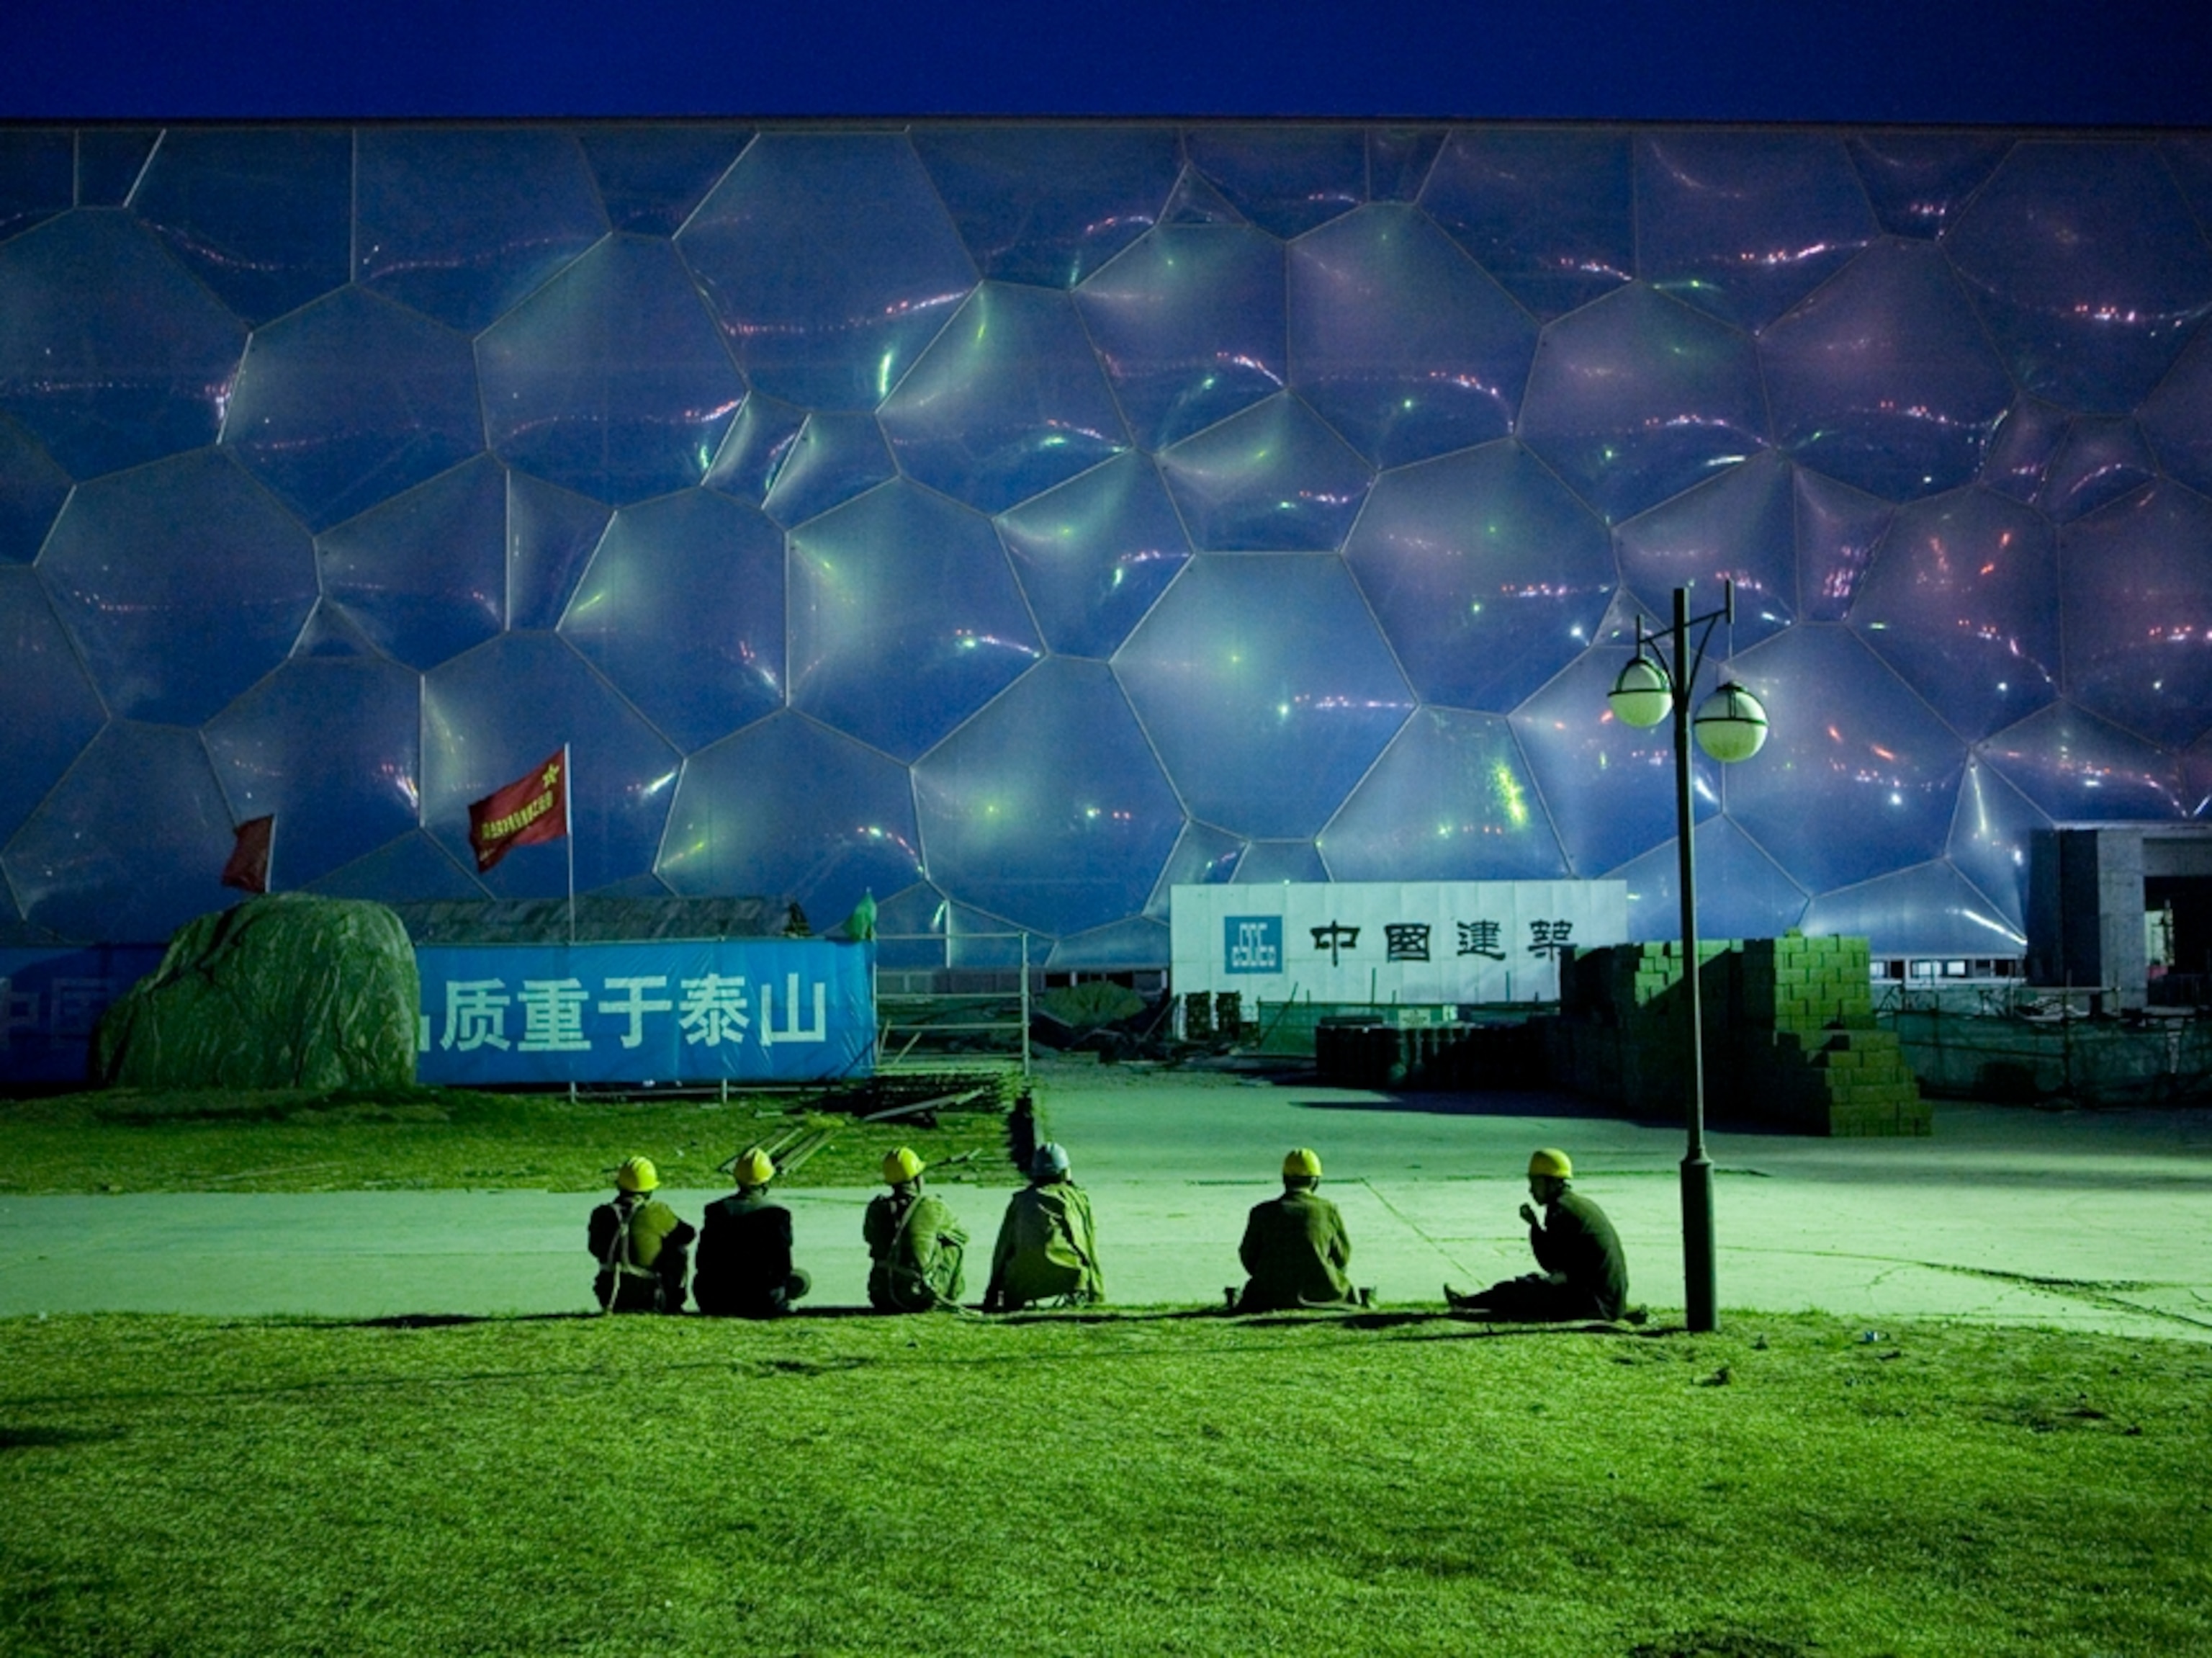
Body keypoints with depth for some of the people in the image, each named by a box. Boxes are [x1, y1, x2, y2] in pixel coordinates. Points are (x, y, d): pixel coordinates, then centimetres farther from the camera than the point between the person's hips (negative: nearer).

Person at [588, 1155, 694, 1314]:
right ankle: (672, 1304, 17)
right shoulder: (657, 1212, -9)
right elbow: (687, 1234, 5)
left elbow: (596, 1249, 13)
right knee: (679, 1251, 15)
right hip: (647, 1299, -4)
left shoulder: (601, 1214, -2)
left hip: (610, 1299, 4)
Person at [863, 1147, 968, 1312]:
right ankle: (950, 1299, 27)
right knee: (954, 1246, 17)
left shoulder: (876, 1209, -1)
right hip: (920, 1301, -3)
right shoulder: (933, 1208, -9)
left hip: (881, 1301, 3)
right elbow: (962, 1236, 8)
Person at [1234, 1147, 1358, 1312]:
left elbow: (1249, 1256, 7)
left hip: (1272, 1293, 0)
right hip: (1319, 1291, 0)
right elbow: (1343, 1256, 7)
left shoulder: (1261, 1212, -1)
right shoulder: (1328, 1210, -2)